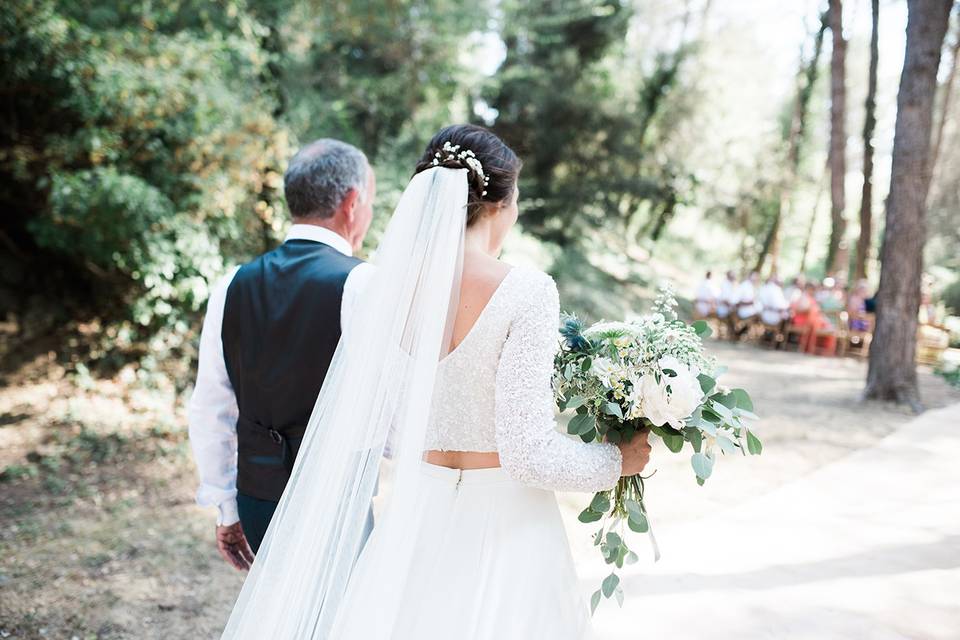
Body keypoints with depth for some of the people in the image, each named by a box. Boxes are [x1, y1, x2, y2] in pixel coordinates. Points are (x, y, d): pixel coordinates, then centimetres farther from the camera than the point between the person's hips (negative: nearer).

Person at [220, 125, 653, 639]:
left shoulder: (386, 287, -3)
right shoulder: (525, 292, -17)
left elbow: (363, 423, 4)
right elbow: (529, 453, -19)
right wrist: (620, 459, -1)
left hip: (415, 518, 5)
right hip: (506, 526, -4)